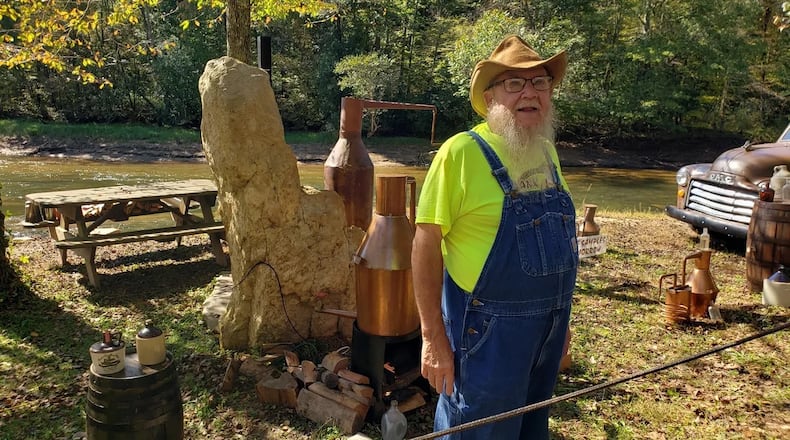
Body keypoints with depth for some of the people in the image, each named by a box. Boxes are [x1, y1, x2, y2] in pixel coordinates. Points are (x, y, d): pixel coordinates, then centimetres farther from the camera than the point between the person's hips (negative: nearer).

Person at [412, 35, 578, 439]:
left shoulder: (546, 150, 5)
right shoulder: (462, 152, -16)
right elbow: (426, 245, -16)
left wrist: (558, 319, 17)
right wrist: (433, 337, -17)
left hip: (549, 325, 7)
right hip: (488, 329, -7)